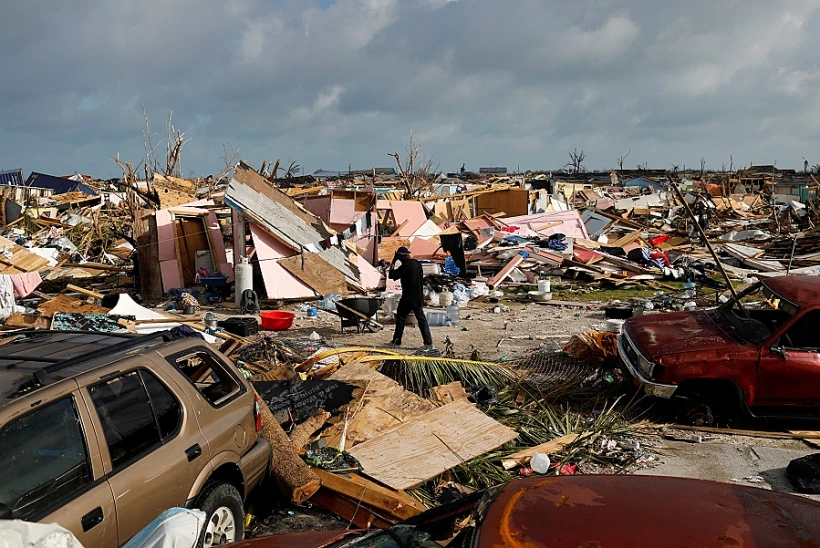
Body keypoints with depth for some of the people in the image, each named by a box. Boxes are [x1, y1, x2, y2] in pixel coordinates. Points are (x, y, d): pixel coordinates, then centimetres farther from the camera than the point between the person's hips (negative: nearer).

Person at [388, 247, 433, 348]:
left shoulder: (405, 266, -17)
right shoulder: (417, 263, 9)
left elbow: (391, 275, -18)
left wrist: (393, 262, -9)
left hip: (408, 298, -7)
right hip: (418, 297, 7)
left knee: (401, 318, 6)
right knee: (421, 319, 9)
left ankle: (396, 341, 12)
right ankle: (428, 341, 5)